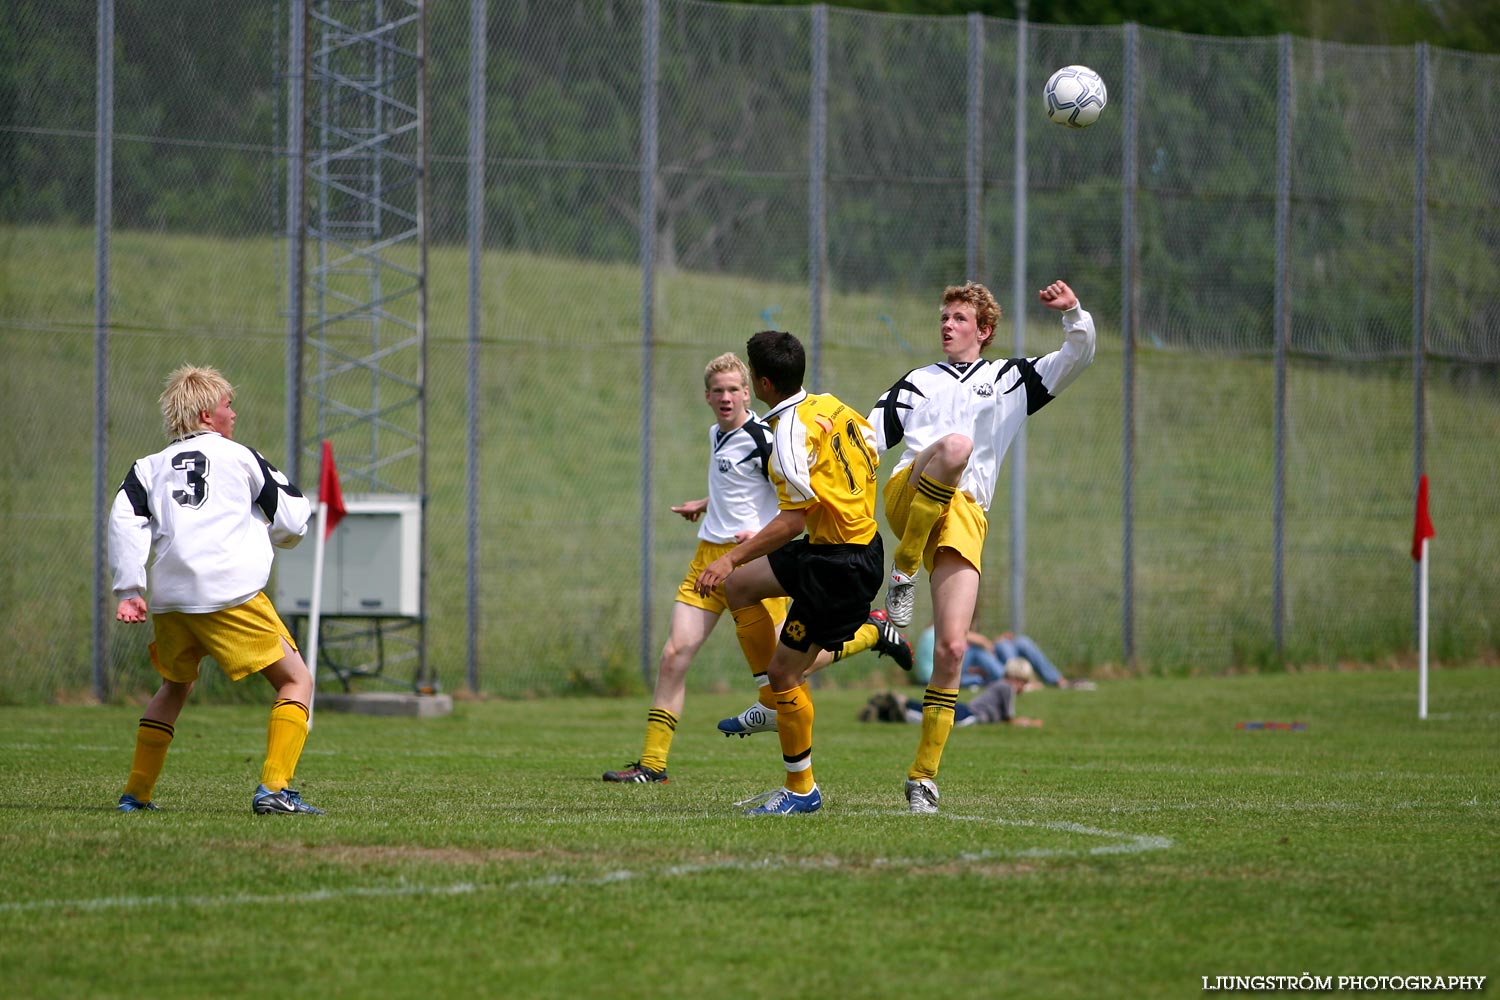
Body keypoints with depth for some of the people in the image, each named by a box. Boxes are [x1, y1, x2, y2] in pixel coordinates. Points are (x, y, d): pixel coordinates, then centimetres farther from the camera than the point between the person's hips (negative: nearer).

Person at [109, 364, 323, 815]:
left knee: (175, 686, 28)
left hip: (168, 600, 5)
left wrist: (129, 591, 0)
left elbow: (125, 521, 3)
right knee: (296, 681, 5)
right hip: (231, 592, -5)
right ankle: (274, 787, -10)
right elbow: (292, 522, 13)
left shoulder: (150, 467, 20)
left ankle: (136, 793, 21)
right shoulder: (241, 457, 12)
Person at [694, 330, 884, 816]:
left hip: (840, 566, -10)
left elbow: (793, 520, -24)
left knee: (783, 670, -3)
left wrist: (732, 558, -20)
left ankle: (801, 789, 7)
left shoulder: (792, 432, -22)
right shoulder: (830, 405, 3)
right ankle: (777, 701, 21)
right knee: (740, 584, 21)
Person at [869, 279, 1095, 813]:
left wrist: (1074, 312, -3)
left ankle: (923, 777, -2)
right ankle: (903, 573, -28)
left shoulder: (1011, 378, 23)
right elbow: (869, 436, 21)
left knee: (952, 649, -11)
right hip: (907, 496, 0)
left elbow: (1079, 355, 16)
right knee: (957, 444, -37)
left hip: (964, 518, 1)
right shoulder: (917, 382, 26)